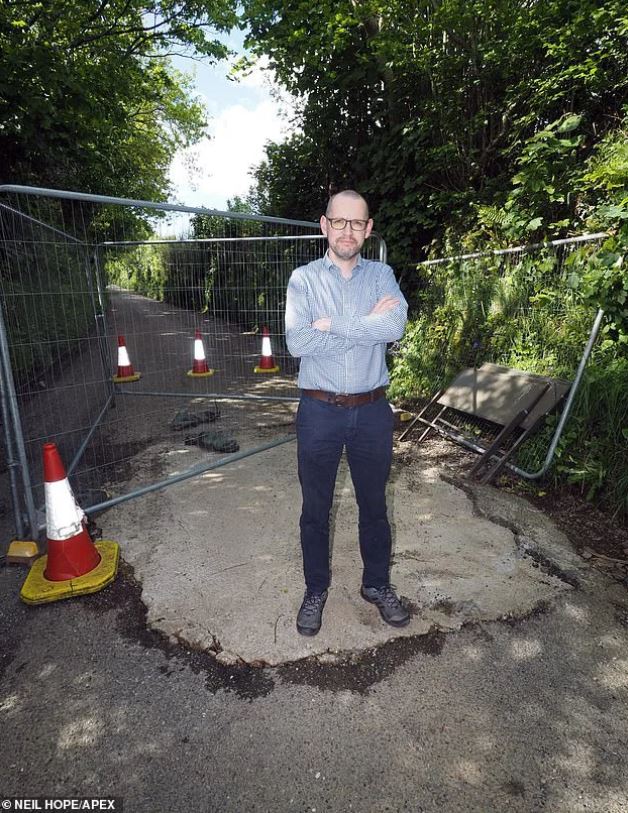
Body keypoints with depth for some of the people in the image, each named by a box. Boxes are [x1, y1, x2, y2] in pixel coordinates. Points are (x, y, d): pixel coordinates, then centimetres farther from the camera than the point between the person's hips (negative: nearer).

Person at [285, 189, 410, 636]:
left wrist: (331, 323, -17)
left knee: (374, 505, 17)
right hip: (320, 412, -1)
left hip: (372, 411, 2)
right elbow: (298, 342, -17)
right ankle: (316, 590, 35)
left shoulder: (382, 275, 3)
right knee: (315, 510, 13)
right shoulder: (304, 278, -1)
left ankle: (378, 584, 39)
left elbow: (396, 325, -17)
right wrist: (368, 326, -14)